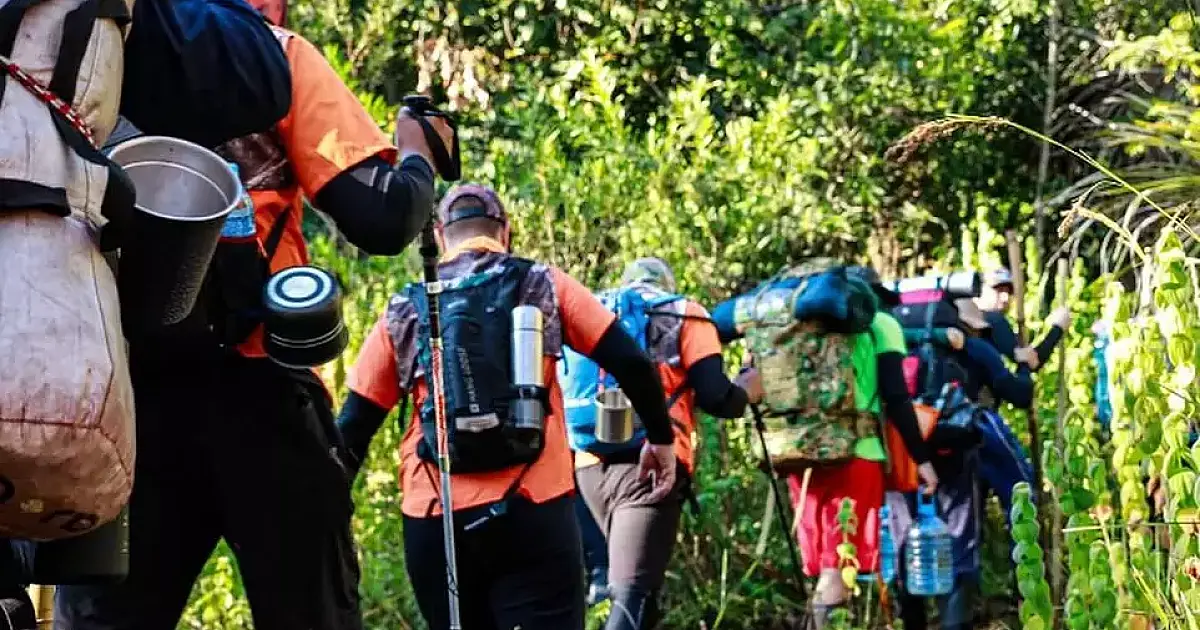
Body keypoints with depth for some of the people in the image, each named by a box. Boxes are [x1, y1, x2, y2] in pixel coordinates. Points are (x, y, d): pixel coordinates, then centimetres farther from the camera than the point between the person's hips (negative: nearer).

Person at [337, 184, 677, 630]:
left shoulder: (403, 312, 12)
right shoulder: (544, 286, 8)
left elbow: (352, 428, 11)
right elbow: (631, 363, 5)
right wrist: (660, 437, 19)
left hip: (433, 522, 2)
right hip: (533, 512, -2)